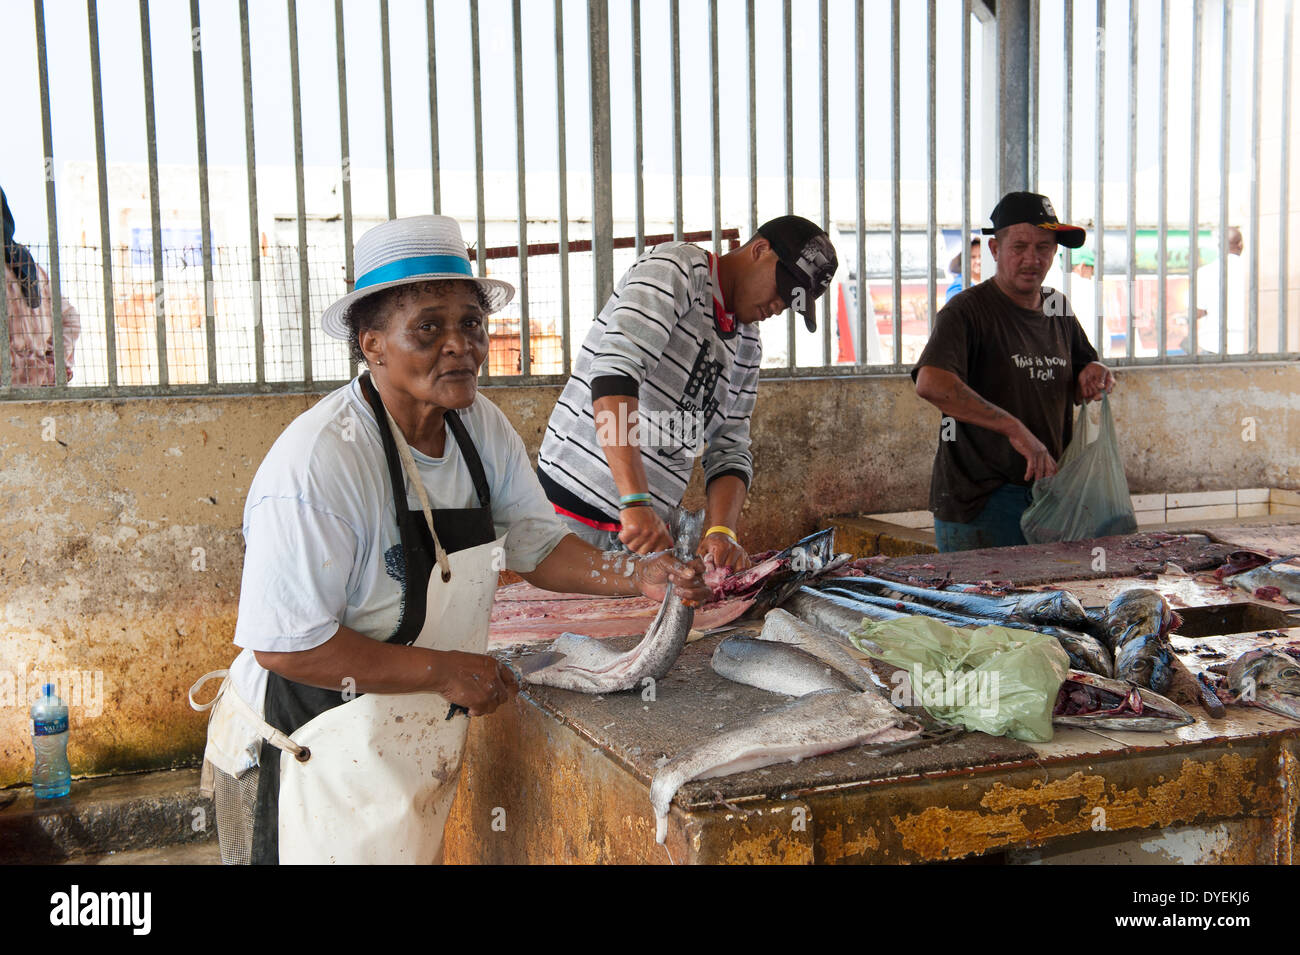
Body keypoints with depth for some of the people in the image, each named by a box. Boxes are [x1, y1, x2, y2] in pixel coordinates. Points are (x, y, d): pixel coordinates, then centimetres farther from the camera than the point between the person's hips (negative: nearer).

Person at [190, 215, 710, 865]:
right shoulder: (319, 463, -27)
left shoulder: (480, 426, -1)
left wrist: (637, 577, -11)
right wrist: (446, 671, -22)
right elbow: (285, 646, -27)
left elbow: (537, 547, 7)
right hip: (317, 759, -7)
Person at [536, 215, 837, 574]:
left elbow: (730, 452, 12)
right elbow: (614, 369, -26)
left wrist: (721, 531, -10)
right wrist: (636, 502, -34)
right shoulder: (678, 266, -10)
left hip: (651, 519, 7)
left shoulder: (747, 344, 14)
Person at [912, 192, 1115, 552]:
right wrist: (1014, 428, -30)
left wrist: (1093, 376, 1)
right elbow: (931, 383, -30)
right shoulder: (968, 311, -11)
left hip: (1047, 492, 7)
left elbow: (1074, 391, 26)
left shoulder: (1058, 311, 12)